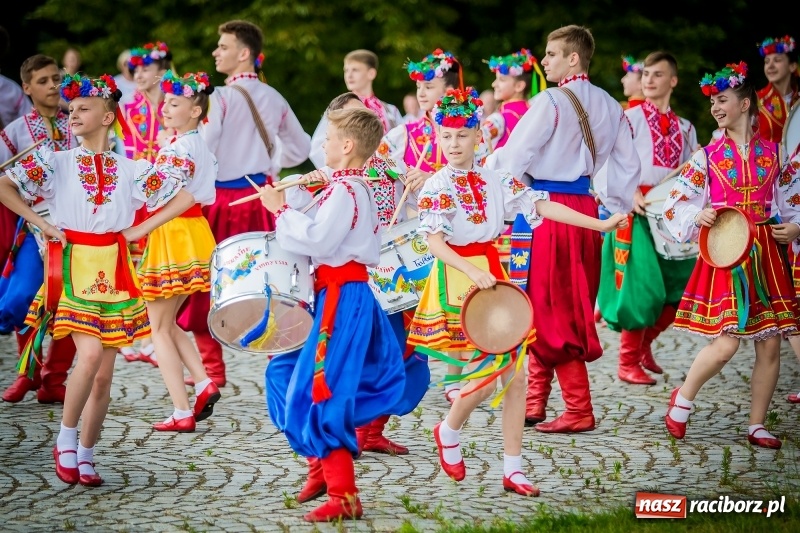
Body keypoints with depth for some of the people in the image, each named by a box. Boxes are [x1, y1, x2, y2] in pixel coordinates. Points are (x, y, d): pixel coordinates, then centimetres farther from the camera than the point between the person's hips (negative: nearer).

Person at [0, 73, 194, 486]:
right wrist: (40, 223, -8)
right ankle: (65, 440, -5)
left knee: (103, 374, 3)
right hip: (74, 269, -3)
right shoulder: (55, 162, 3)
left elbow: (184, 198, 10)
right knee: (91, 354, -21)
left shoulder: (131, 170, 7)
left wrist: (141, 229, 3)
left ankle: (85, 455, 15)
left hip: (113, 274, 3)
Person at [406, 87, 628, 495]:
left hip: (493, 275, 5)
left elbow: (541, 205, 3)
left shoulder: (496, 181, 6)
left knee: (515, 376, 1)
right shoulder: (435, 187, -6)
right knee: (485, 376, -10)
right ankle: (448, 431, 20)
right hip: (457, 280, -5)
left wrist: (599, 224, -3)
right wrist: (473, 274, -28)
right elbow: (434, 242, -15)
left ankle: (512, 469, 9)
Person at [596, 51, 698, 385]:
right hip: (637, 211, -5)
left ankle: (644, 342, 22)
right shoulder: (631, 118, 2)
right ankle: (628, 362, 3)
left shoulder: (685, 128, 16)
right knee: (641, 286, -9)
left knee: (681, 287, 1)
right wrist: (631, 193, -21)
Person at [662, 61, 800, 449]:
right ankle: (682, 400, 13)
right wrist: (697, 217, -15)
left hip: (765, 255, 2)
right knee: (725, 345, -11)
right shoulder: (707, 157, 3)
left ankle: (757, 425, 12)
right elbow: (676, 204, 4)